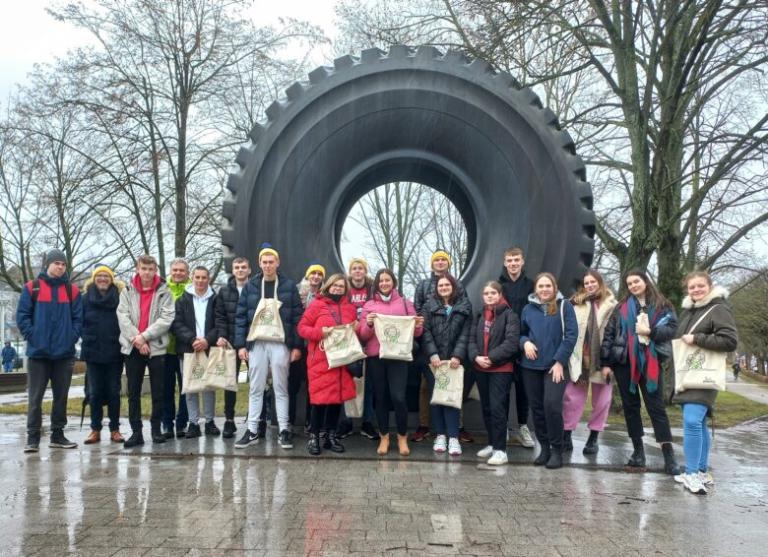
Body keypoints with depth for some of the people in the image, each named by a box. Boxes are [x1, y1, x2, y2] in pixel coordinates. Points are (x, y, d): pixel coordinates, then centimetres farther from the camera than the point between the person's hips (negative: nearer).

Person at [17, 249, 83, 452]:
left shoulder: (72, 290, 7)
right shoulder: (32, 288, 2)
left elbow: (78, 318, 6)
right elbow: (22, 316, 0)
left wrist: (72, 338, -6)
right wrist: (32, 337, -9)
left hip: (65, 353, 2)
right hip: (38, 352, -2)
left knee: (61, 396, 9)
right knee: (35, 397, 0)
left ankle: (58, 435, 18)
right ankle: (33, 437, 6)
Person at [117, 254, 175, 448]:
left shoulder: (164, 292, 2)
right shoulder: (127, 291, 7)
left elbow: (166, 318, -9)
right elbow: (123, 317, -2)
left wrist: (144, 336, -15)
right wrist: (136, 339, -14)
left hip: (156, 347, -2)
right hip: (132, 348, 2)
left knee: (158, 391, 4)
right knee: (133, 392, 5)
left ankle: (156, 428, 16)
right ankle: (136, 431, 12)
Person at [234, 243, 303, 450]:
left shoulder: (289, 286, 2)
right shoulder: (250, 286, 7)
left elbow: (297, 317, 1)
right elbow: (241, 316, 6)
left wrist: (297, 346, -5)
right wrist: (241, 344, -2)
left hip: (280, 343, -2)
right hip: (256, 343, 2)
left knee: (281, 388, 4)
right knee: (255, 389, 6)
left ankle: (284, 430, 9)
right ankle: (252, 431, 12)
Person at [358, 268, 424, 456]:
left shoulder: (405, 303, 9)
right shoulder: (369, 305, 9)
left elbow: (414, 333, 11)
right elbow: (362, 336, 5)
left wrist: (418, 326, -10)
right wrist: (368, 324, -14)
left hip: (398, 357, -1)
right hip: (375, 357, 1)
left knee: (398, 397, -10)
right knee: (380, 397, 5)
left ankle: (402, 437, 9)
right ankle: (384, 437, 19)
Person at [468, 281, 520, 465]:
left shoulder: (509, 315, -6)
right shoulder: (479, 316, 14)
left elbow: (512, 342, -15)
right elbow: (472, 339, 8)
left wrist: (491, 357, -18)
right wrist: (476, 357, -10)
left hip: (501, 369, -6)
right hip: (481, 369, 6)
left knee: (497, 408, -9)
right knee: (486, 408, 13)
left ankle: (500, 449, -4)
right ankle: (492, 443, 26)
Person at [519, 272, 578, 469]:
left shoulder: (564, 306, -1)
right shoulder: (528, 308, 9)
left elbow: (571, 334, -6)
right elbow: (521, 333, 17)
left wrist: (560, 361, -11)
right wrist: (525, 342, -6)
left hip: (555, 365, -4)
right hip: (531, 366, 4)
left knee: (552, 405, -13)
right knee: (536, 407, 6)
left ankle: (557, 450, 0)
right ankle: (544, 447, 19)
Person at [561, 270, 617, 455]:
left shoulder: (611, 305, 0)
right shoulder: (577, 304, 6)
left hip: (601, 359, -1)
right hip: (579, 358, 1)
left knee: (601, 400, 8)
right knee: (572, 398, 1)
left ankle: (593, 438, 20)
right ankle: (566, 436, 9)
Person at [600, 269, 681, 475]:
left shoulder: (661, 305, 6)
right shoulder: (622, 307, 8)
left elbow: (672, 328, -3)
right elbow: (609, 333, 5)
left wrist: (650, 331, -18)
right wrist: (606, 361, -1)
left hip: (650, 362, -2)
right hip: (624, 361, 2)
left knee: (656, 406, -2)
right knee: (630, 406, 7)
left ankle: (669, 454, 0)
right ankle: (638, 450, 16)